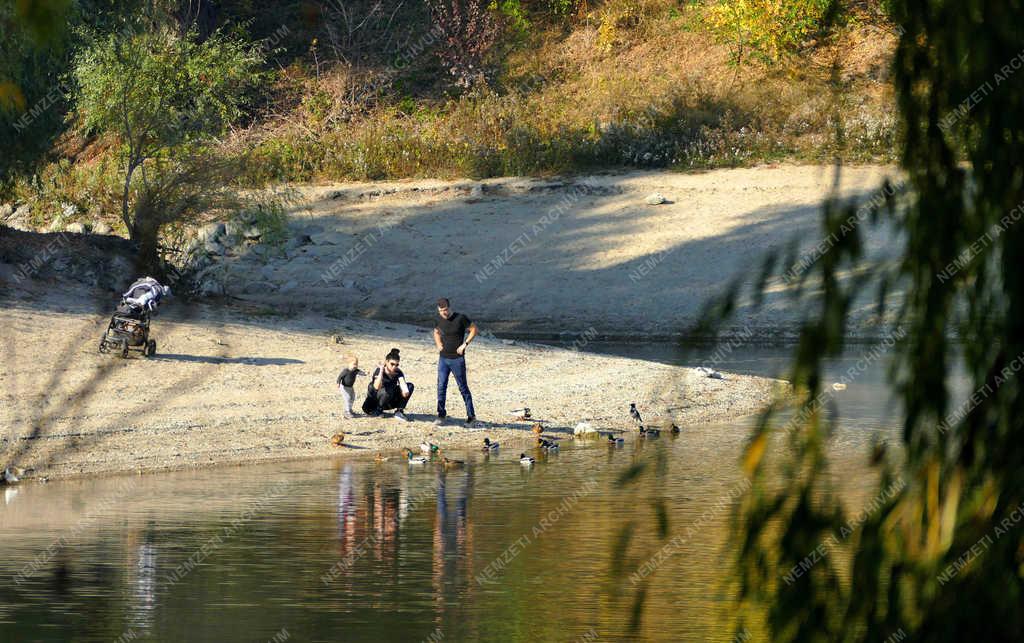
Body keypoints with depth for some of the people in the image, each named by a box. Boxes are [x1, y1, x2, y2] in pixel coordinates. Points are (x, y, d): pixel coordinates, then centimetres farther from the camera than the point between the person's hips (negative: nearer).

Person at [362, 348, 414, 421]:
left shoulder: (398, 372, -6)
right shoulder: (379, 370, -20)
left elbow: (402, 383, -26)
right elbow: (377, 387, -37)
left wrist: (405, 391, -48)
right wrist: (381, 371, -41)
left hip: (389, 402, 5)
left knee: (410, 385, -10)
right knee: (388, 390, -37)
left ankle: (399, 411, -10)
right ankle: (377, 411, -12)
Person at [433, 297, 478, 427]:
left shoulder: (460, 318, -11)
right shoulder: (439, 320, 5)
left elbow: (473, 329, -4)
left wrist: (465, 344, -12)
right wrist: (438, 344, 7)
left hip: (457, 359, -5)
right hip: (443, 358, 5)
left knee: (463, 387, 0)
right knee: (441, 386, 2)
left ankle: (471, 417, 5)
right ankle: (441, 415, 12)